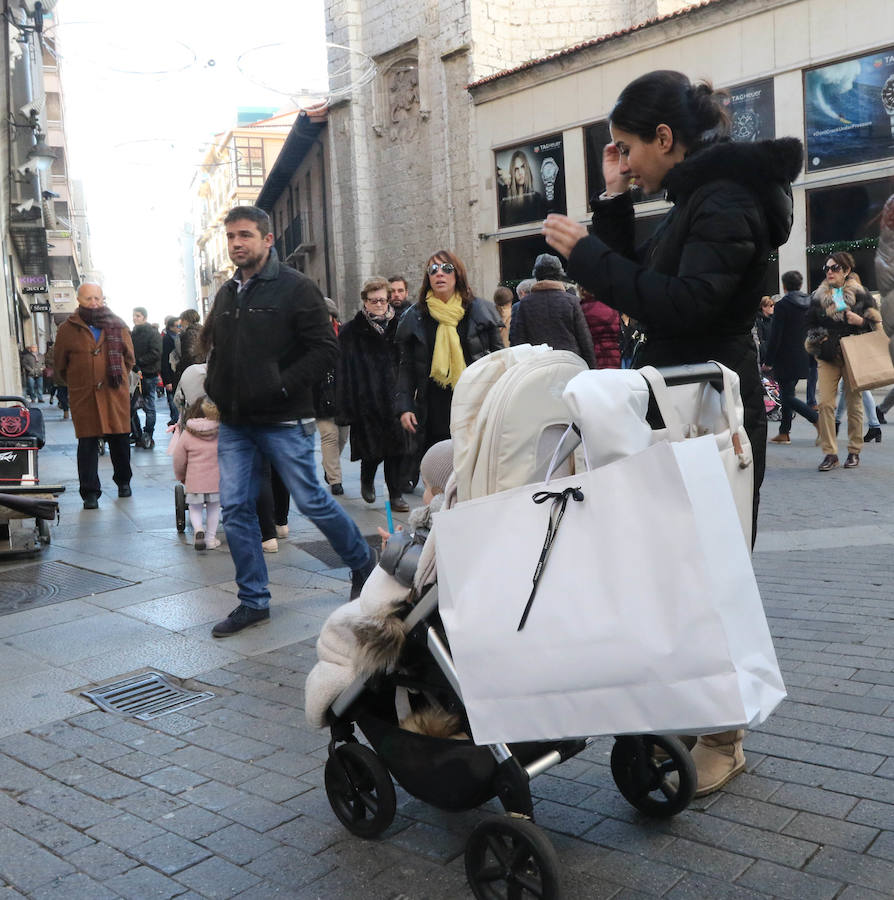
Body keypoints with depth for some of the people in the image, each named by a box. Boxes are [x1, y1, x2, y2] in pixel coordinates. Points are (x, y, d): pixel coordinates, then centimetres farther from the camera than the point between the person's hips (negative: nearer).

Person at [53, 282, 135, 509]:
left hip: (116, 394, 1)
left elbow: (129, 358, 19)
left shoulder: (117, 326, 8)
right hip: (83, 396, -1)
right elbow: (61, 366, 14)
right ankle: (90, 492, 3)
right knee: (87, 443, -3)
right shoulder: (68, 329, 5)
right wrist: (77, 384, 15)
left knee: (119, 440, 7)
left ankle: (123, 481, 28)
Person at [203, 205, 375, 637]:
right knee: (235, 509, 3)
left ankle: (363, 562, 25)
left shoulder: (295, 287, -6)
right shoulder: (226, 293, 15)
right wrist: (214, 387, 9)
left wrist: (282, 386, -19)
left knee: (311, 501, 0)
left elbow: (325, 348, -12)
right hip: (235, 424, 7)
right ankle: (253, 601, 15)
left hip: (283, 422, -6)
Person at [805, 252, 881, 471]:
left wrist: (861, 321, -12)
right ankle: (830, 453, -5)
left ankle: (854, 451, 16)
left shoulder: (861, 294, 3)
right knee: (825, 403, -9)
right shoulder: (818, 297, 8)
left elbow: (876, 323, 7)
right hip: (827, 357, 1)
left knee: (854, 404, 4)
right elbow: (810, 325, 18)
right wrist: (818, 337, -1)